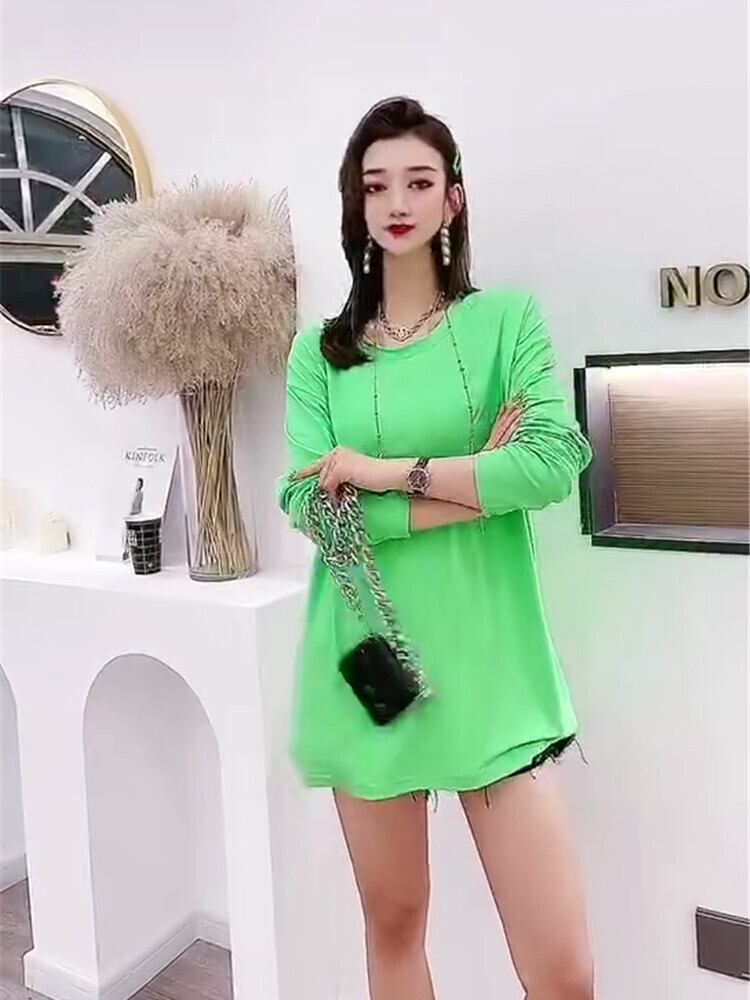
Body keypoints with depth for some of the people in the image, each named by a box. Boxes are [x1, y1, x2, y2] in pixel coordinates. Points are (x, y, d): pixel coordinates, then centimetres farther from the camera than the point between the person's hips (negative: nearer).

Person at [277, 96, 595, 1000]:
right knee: (391, 922, 16)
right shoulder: (319, 349, 6)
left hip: (490, 665, -1)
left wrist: (390, 469, -12)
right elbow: (310, 505, -7)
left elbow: (555, 462, -12)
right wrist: (482, 479, -11)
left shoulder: (508, 317, 3)